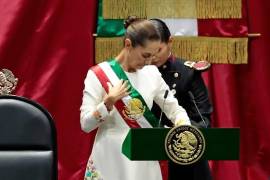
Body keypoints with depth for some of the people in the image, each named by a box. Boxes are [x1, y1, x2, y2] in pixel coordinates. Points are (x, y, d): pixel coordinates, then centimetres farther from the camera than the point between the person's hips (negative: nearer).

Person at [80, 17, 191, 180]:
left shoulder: (152, 74, 3)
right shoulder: (99, 75, -7)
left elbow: (174, 109, 7)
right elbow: (86, 124, -8)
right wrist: (109, 102, -21)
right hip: (110, 163, -3)